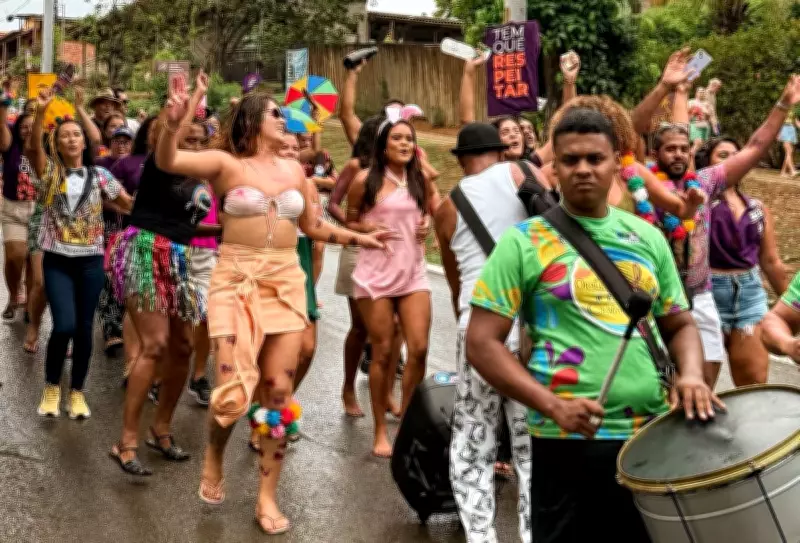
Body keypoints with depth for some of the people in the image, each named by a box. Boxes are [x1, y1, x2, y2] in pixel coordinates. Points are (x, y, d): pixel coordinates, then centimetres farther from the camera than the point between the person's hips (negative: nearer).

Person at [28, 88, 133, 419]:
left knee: (84, 328, 4)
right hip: (57, 261, -2)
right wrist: (40, 112, -33)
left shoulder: (99, 175, 5)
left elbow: (130, 204, 7)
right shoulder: (50, 172, 0)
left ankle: (77, 391, 21)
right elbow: (33, 146, -19)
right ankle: (52, 386, 9)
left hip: (90, 260, 2)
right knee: (64, 325, -15)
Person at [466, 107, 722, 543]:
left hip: (655, 436, 5)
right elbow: (482, 343, -8)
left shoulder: (647, 237, 10)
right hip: (569, 441, -4)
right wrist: (551, 405, -19)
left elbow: (679, 324, 16)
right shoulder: (525, 242, -4)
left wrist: (691, 374, -6)